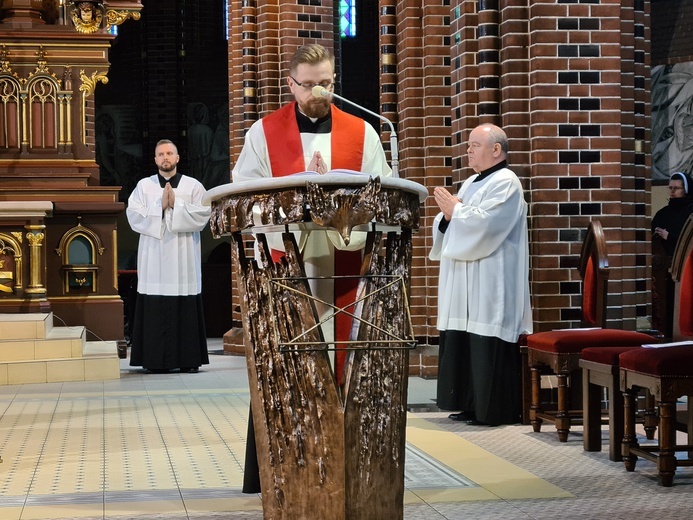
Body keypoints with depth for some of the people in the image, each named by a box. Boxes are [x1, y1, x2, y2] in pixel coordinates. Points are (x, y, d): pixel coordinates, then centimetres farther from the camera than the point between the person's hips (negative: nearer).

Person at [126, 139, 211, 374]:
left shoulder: (193, 186, 9)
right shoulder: (144, 186, 10)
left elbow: (203, 215, -3)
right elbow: (134, 216, -1)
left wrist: (176, 204, -10)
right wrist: (160, 206, -10)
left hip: (184, 257, 0)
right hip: (153, 258, 0)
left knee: (186, 309, -3)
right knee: (154, 309, -4)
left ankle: (189, 359, 1)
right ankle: (156, 360, -1)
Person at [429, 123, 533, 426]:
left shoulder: (505, 183, -8)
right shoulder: (471, 183, 20)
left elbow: (485, 224, -21)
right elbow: (450, 229, 21)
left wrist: (455, 210, -7)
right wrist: (448, 216, -1)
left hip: (490, 287, -9)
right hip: (465, 285, 9)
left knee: (488, 348, -8)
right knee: (462, 344, 8)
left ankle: (495, 411, -2)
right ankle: (470, 405, 15)